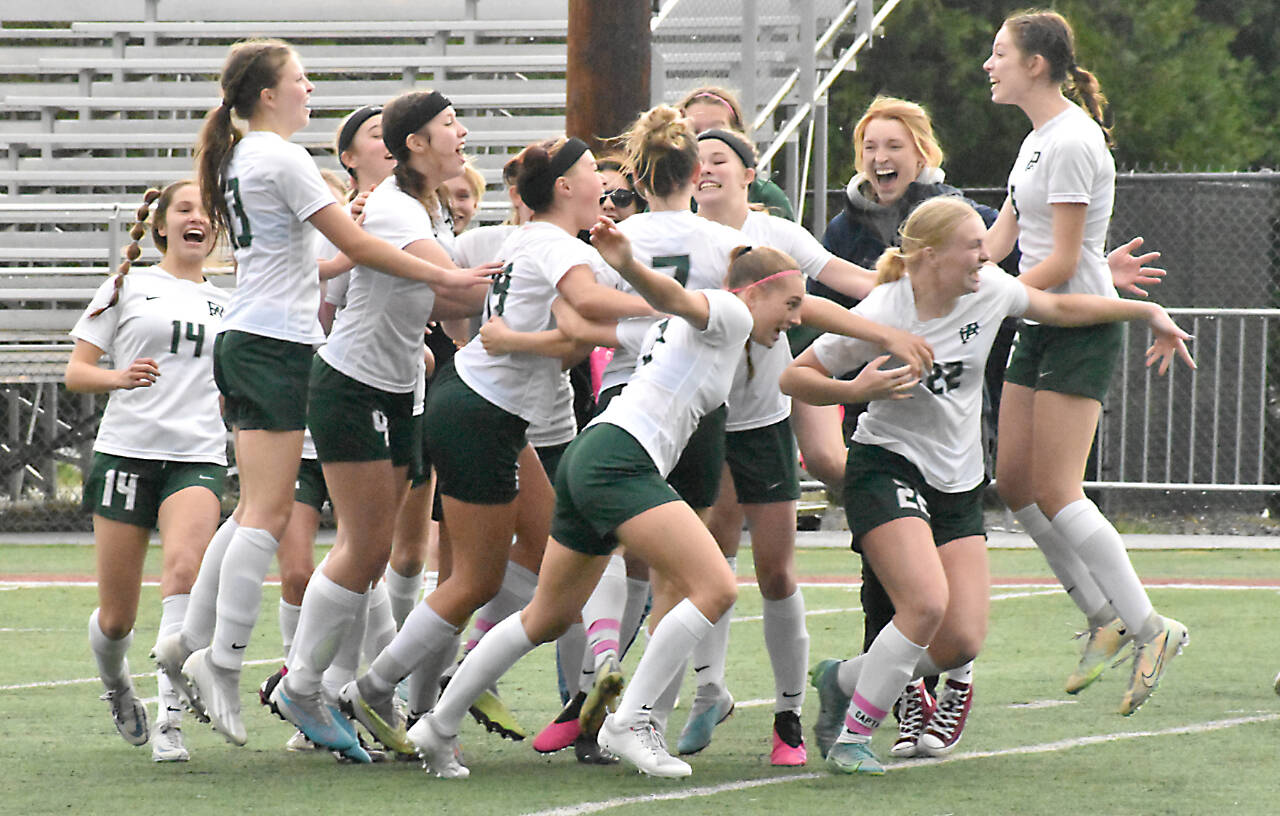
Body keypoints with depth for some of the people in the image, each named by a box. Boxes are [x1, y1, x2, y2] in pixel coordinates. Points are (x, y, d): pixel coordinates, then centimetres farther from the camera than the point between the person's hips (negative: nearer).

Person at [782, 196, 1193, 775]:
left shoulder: (988, 289, -3)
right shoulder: (881, 316, -17)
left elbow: (1059, 309, 17)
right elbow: (794, 378, -10)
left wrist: (1147, 312, 17)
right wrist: (856, 391, -28)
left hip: (959, 486, 6)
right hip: (887, 467, -6)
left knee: (963, 642, -6)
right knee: (927, 603, -26)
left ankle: (844, 681, 18)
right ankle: (852, 736, -9)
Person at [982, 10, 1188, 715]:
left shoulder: (1071, 141, -16)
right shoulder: (1037, 140, 14)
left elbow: (1061, 264, -19)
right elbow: (996, 242, 13)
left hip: (1082, 327, -10)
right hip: (1039, 331, 10)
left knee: (1055, 490, -11)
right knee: (1014, 481, 6)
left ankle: (1149, 629, -8)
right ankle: (1104, 619, 13)